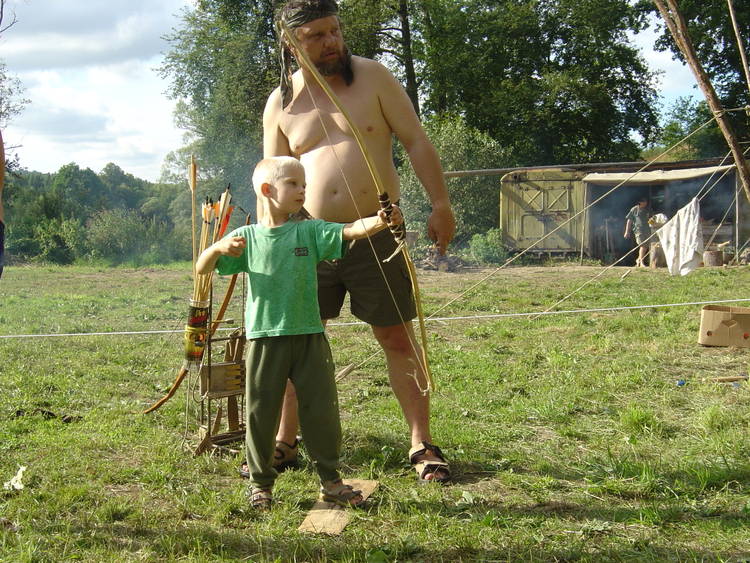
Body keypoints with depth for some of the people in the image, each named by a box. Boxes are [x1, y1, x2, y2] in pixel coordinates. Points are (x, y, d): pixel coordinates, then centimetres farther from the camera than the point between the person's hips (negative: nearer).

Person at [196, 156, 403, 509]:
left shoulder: (310, 232, 4)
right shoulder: (247, 237, 4)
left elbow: (350, 232, -11)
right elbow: (202, 269, 5)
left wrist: (378, 222, -31)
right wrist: (219, 248, -16)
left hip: (309, 336, 1)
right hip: (264, 338, -1)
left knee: (321, 409, 5)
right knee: (260, 412, 6)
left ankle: (330, 480, 18)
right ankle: (261, 482, 21)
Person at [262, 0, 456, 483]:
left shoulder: (373, 76, 1)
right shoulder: (280, 104, 5)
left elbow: (416, 140, 1)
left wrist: (440, 204, -5)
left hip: (377, 233, -2)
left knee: (399, 338, 2)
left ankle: (423, 446, 10)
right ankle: (285, 443, 20)